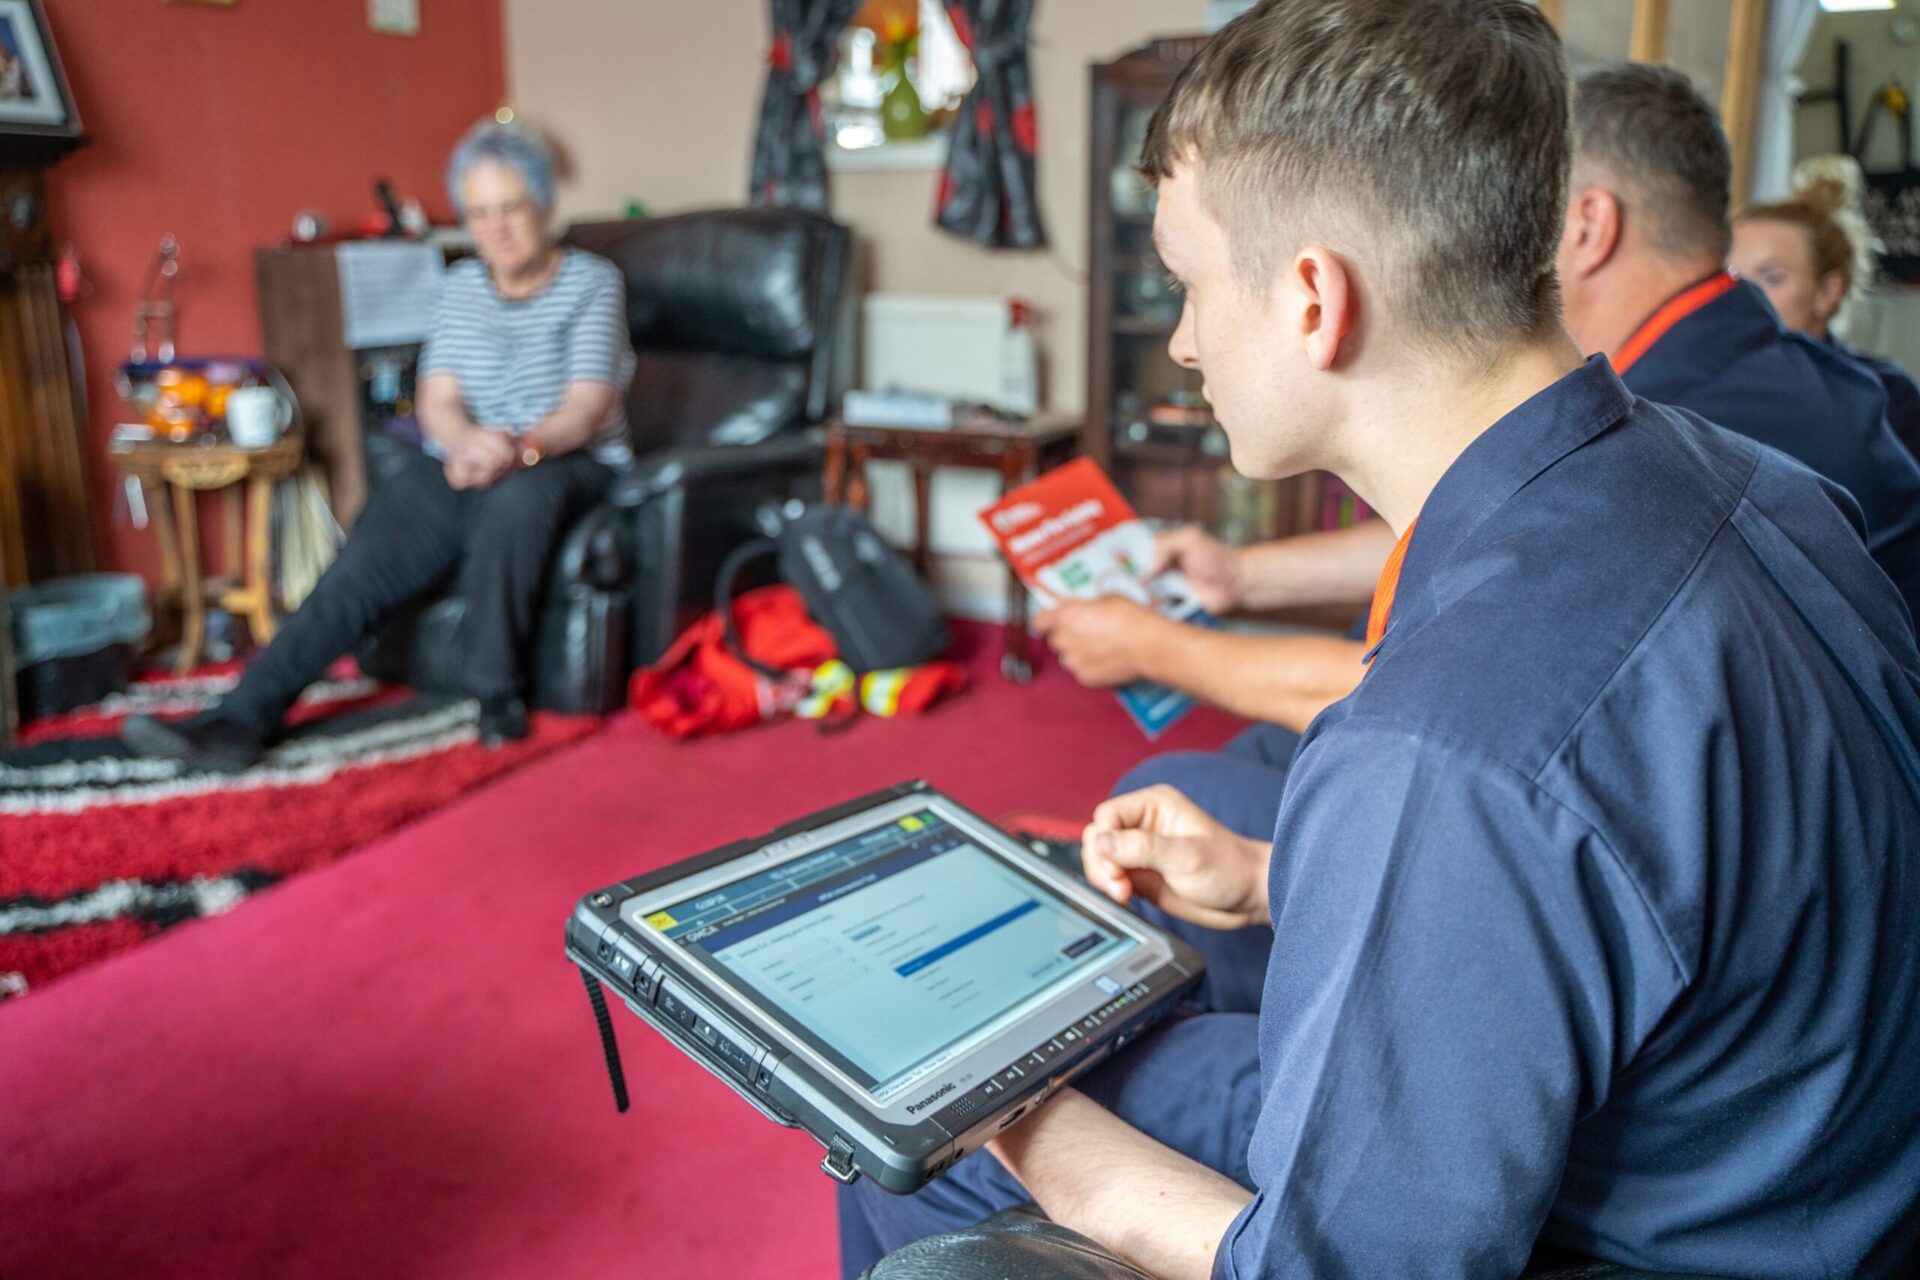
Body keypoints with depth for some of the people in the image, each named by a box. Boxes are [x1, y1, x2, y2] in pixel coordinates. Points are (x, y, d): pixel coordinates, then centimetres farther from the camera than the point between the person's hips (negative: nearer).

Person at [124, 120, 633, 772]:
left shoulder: (592, 282, 1)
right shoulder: (462, 284, 14)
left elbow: (587, 408, -11)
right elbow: (437, 400, 3)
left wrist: (522, 447, -32)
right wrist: (469, 442, -23)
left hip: (569, 461, -4)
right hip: (466, 461, 4)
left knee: (514, 499, -39)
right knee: (370, 558, -21)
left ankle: (499, 696, -28)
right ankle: (243, 716, -26)